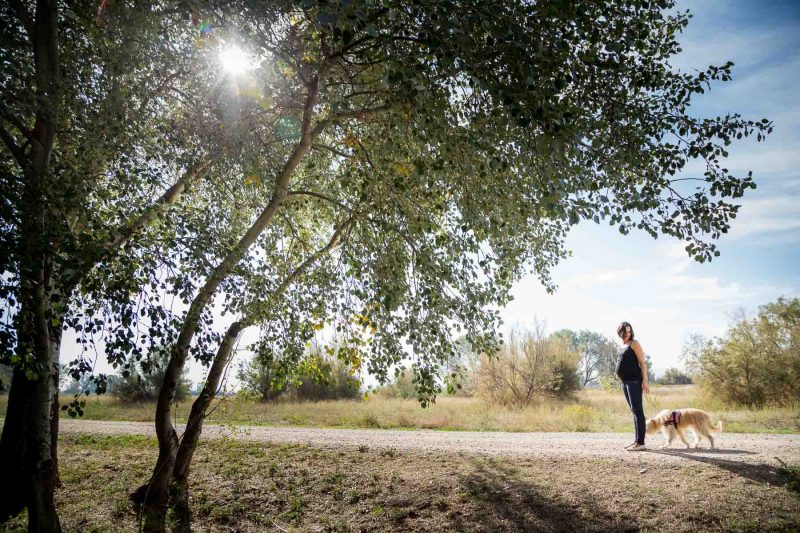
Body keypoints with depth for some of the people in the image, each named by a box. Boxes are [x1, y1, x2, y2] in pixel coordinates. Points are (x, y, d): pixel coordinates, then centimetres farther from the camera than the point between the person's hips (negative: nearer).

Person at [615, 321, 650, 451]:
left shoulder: (634, 343, -3)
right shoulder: (622, 347, 19)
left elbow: (642, 363, -10)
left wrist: (645, 380, -17)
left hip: (634, 381, -8)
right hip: (625, 382, 8)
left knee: (637, 410, -11)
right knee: (634, 411, 11)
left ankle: (641, 442, -12)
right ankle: (637, 441, 16)